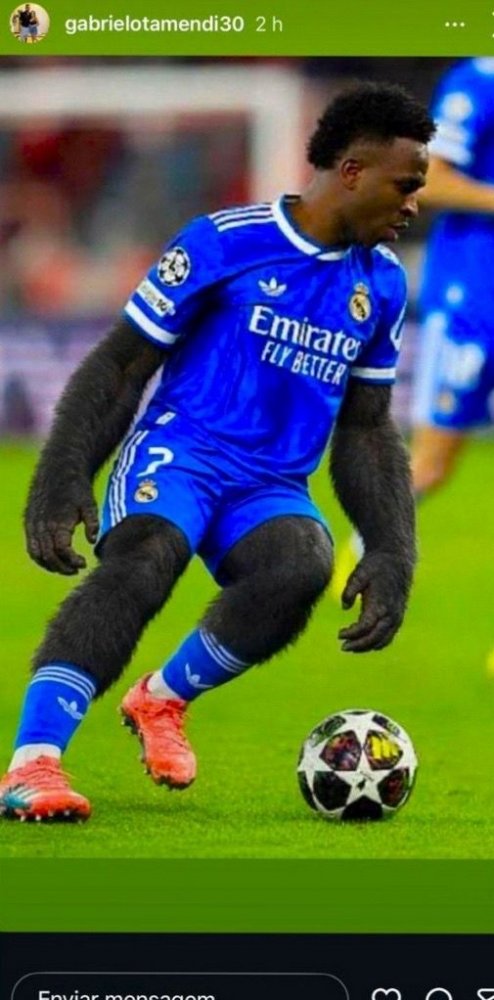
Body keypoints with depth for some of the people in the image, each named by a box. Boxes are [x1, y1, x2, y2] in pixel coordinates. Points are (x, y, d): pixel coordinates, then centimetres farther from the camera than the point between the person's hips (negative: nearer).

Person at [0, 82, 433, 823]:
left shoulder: (381, 284, 13)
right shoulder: (224, 243, -4)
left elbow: (366, 429, 22)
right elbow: (120, 365, -1)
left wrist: (393, 556, 11)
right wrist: (62, 481, -13)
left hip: (272, 487, 4)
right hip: (177, 451, -4)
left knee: (302, 568, -32)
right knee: (144, 559, -38)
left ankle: (163, 699, -6)